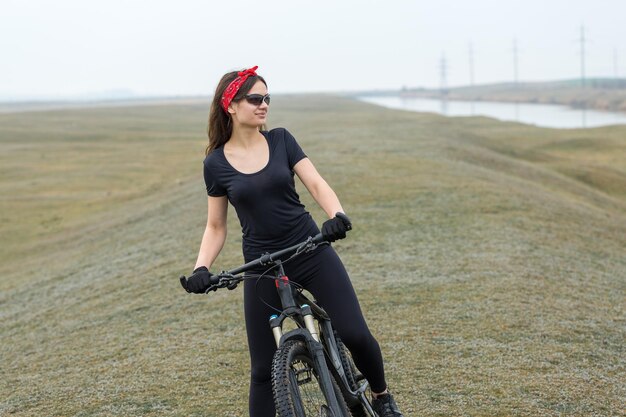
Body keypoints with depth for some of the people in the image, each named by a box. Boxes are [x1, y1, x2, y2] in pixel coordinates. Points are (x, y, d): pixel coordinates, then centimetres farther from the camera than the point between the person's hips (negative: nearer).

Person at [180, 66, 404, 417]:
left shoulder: (281, 140, 1)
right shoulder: (216, 163, 0)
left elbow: (316, 183, -7)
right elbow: (216, 227, 6)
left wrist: (337, 214, -28)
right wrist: (201, 268, -11)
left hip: (312, 253, 0)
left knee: (356, 335, -10)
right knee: (264, 368, 1)